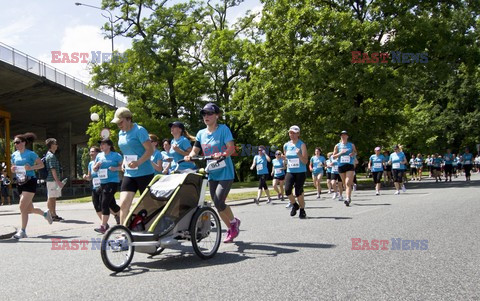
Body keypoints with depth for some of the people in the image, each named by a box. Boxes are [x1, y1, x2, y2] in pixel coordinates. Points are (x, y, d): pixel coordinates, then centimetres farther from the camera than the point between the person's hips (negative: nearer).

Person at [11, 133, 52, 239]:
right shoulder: (14, 155, 10)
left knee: (23, 206, -15)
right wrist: (12, 169, -3)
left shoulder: (30, 154, -7)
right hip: (20, 183, 6)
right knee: (29, 209, 9)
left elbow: (41, 165, -3)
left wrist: (31, 168, -19)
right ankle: (45, 213, 38)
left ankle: (22, 231, -7)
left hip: (30, 182, -6)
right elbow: (13, 168, 21)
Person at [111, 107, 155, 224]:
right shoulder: (121, 134, 13)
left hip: (144, 173, -6)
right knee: (123, 204, -5)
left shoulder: (139, 130, -10)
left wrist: (138, 162, -27)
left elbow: (150, 150, -15)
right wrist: (124, 162, 7)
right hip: (128, 174, 7)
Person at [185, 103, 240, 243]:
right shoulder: (201, 133, 7)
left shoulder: (223, 129, -8)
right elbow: (195, 149, 7)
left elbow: (231, 148, -17)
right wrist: (190, 156, -15)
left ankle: (234, 222, 12)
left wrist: (223, 154, -37)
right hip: (212, 174, 6)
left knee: (219, 202, -16)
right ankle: (231, 229, 27)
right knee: (217, 205, 9)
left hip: (225, 172, -6)